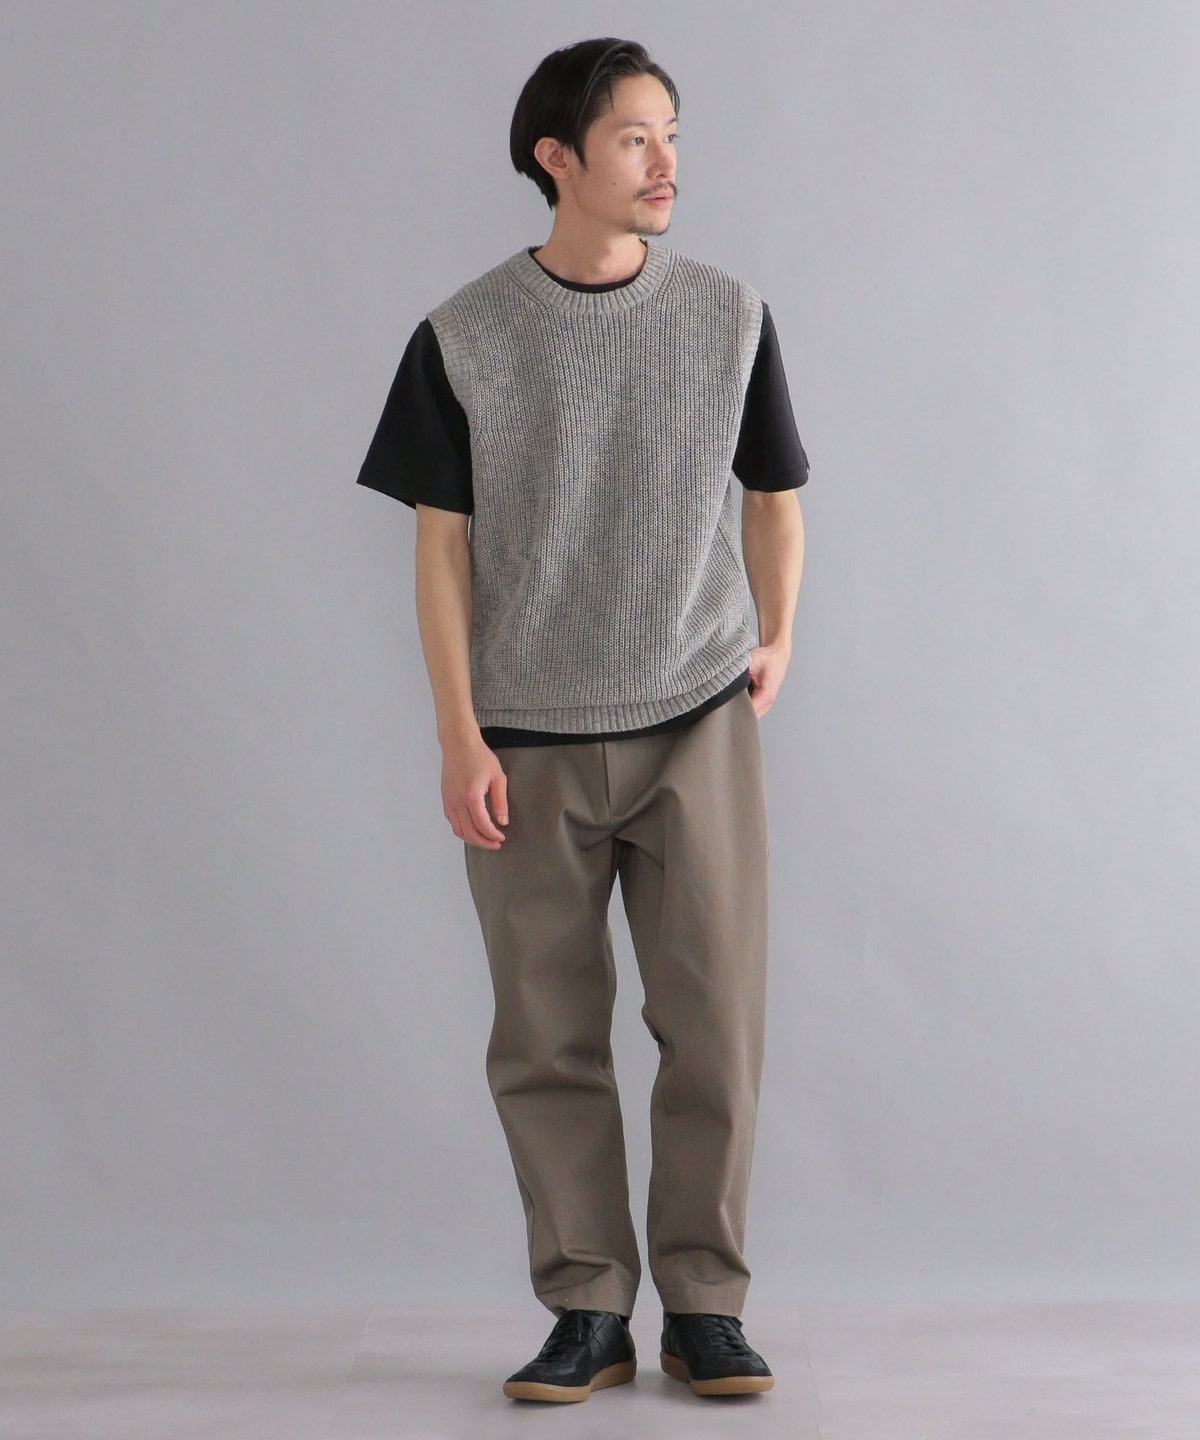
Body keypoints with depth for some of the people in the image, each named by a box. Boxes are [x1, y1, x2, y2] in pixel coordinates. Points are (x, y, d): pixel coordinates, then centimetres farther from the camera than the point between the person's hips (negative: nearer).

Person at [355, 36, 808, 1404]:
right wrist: (459, 737, -5)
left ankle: (704, 1305, 13)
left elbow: (772, 497, 15)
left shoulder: (729, 316, 4)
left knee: (714, 1028, 0)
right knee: (548, 1040, 3)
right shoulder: (464, 338, 0)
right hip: (529, 744, 0)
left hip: (696, 727, 1)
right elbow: (442, 545, 1)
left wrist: (776, 638, 3)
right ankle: (587, 1312, 15)